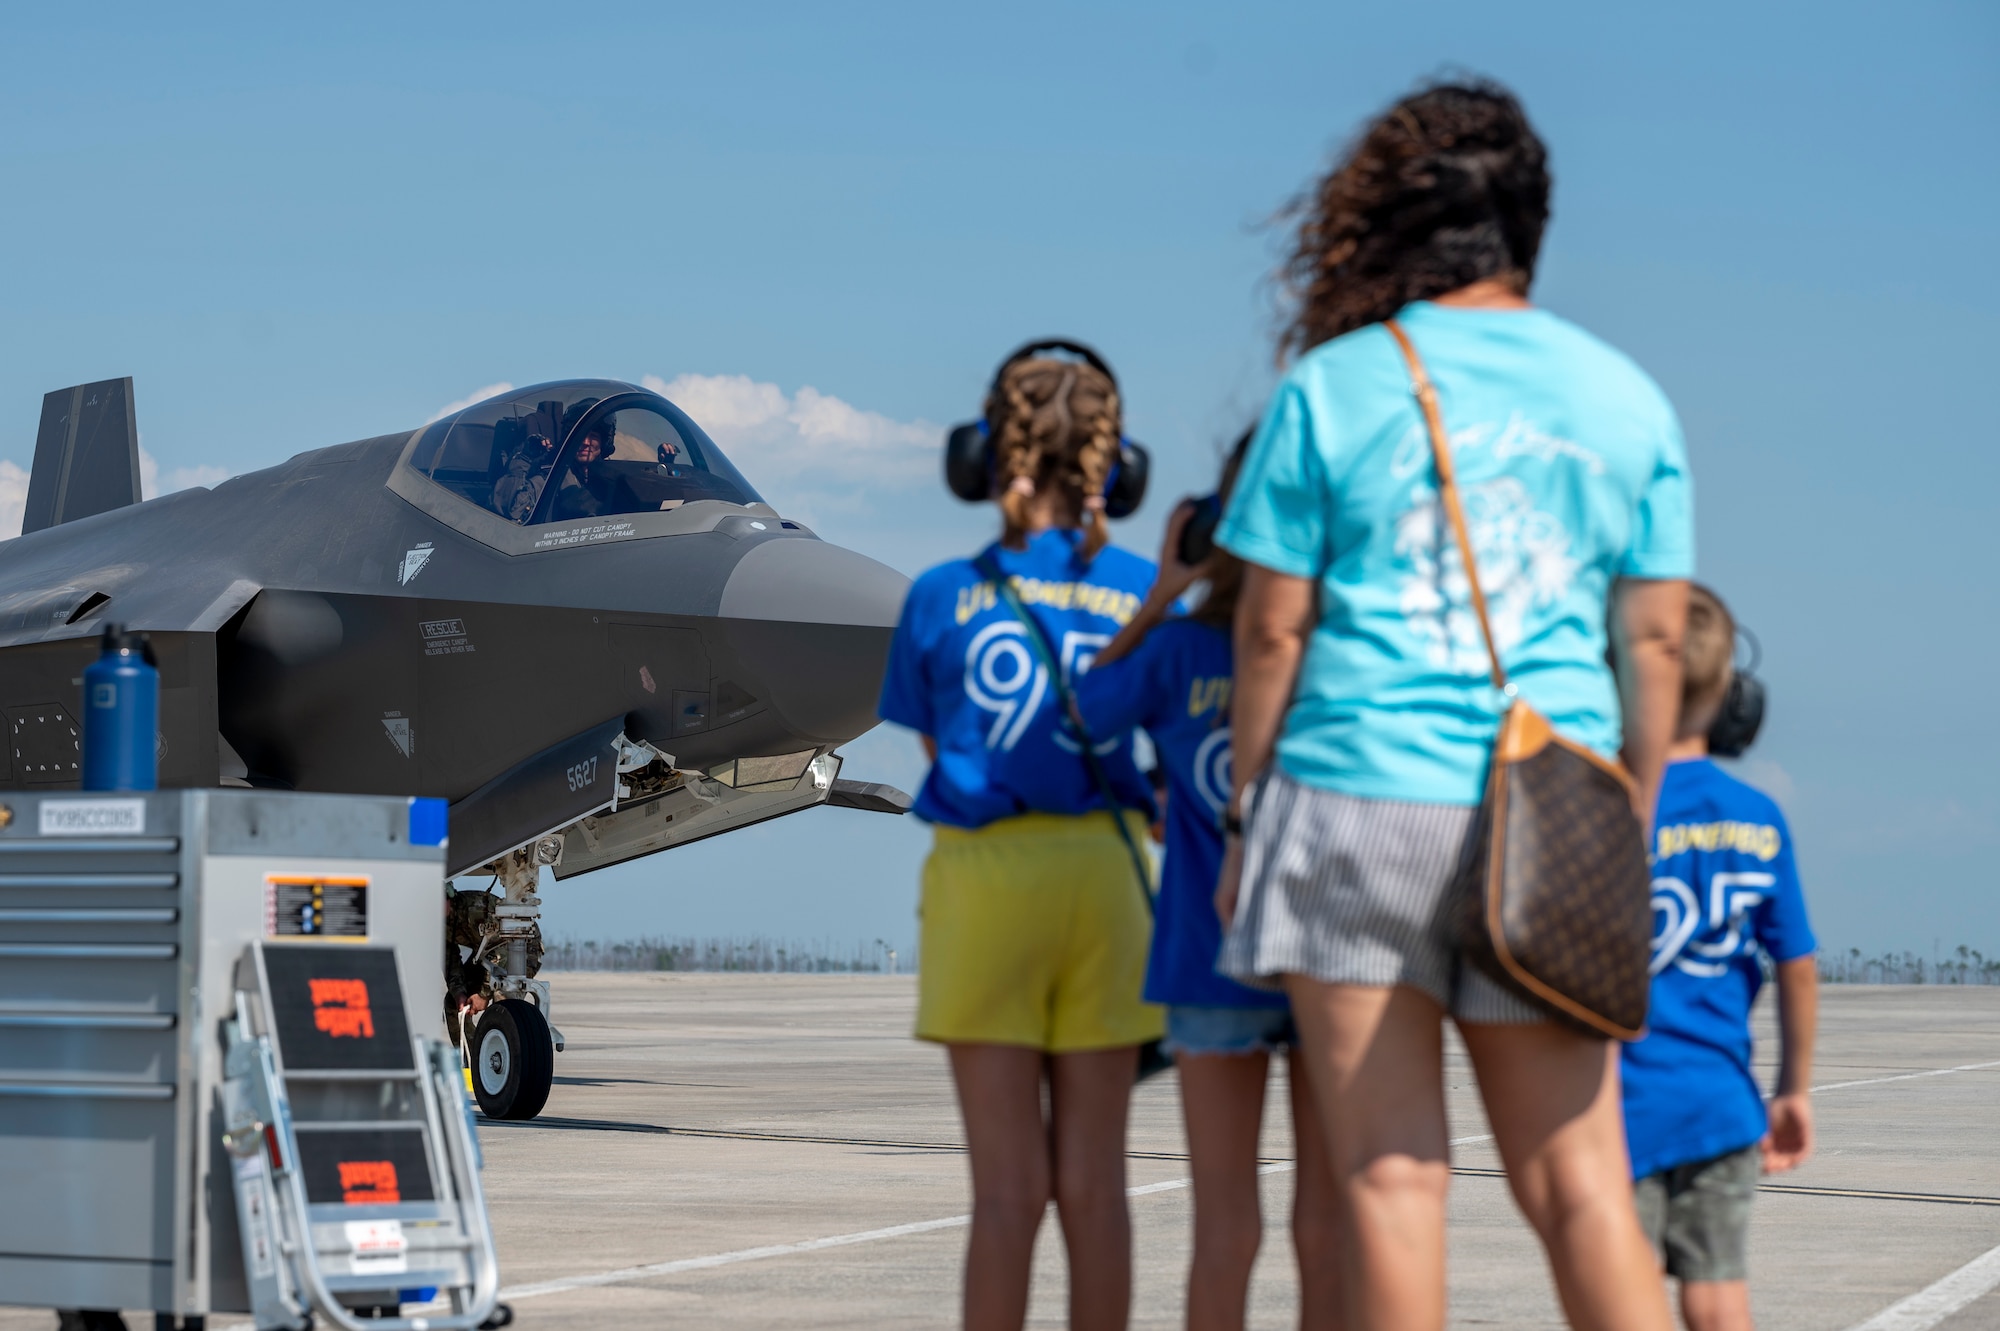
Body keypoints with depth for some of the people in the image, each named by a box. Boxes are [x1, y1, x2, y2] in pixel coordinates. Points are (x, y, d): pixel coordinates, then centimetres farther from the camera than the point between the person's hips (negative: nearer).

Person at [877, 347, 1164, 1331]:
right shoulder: (1145, 594, 1)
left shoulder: (943, 595, 0)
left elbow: (936, 747, 8)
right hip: (1103, 876, 1)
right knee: (1092, 1179, 5)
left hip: (982, 877, -1)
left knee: (1008, 1184, 2)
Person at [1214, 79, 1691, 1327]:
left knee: (1391, 1172, 1)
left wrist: (1245, 817, 7)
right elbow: (1656, 641, 8)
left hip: (1362, 796, -2)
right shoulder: (1627, 400, 8)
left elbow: (1272, 629, -1)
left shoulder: (1334, 387, -1)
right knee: (1578, 1181, 6)